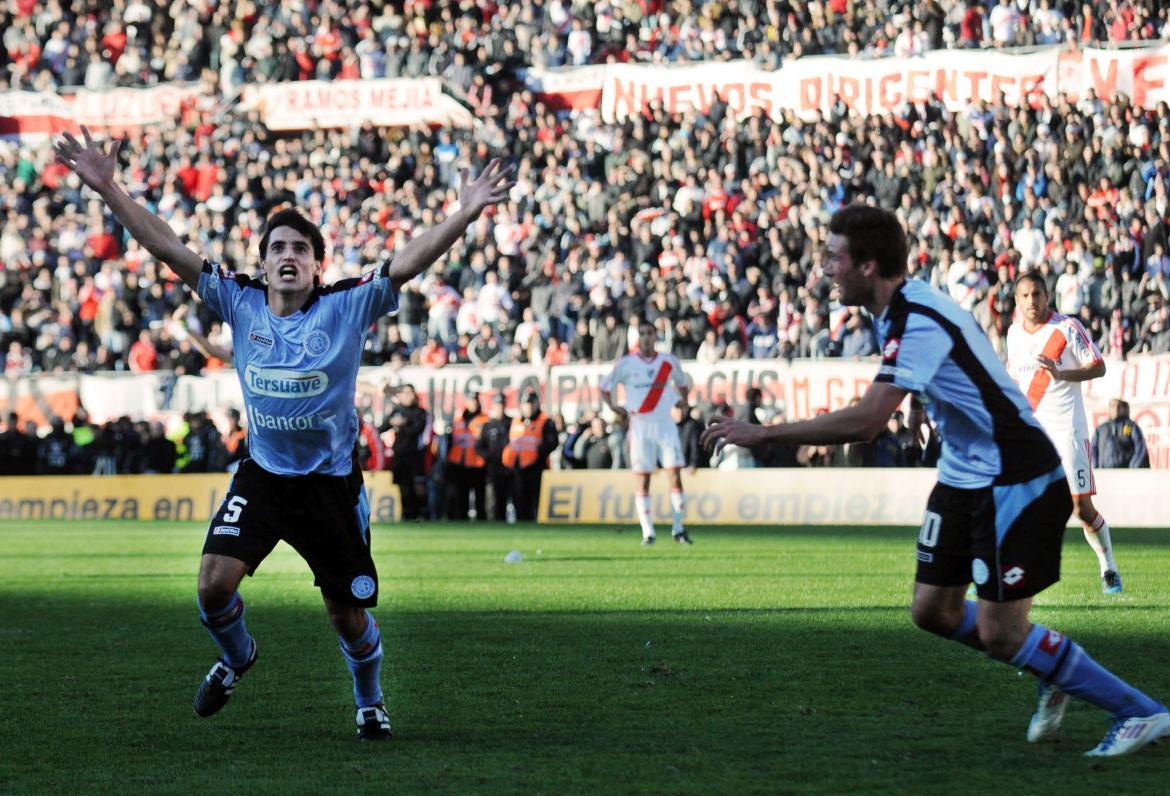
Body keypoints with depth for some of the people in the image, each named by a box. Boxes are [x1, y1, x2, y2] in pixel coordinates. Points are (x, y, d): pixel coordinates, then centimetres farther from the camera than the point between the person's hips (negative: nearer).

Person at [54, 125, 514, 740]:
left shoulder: (346, 307, -7)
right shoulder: (239, 303, -2)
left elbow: (408, 261, -17)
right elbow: (167, 248, -4)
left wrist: (465, 213, -31)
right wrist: (107, 189, -11)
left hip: (331, 479, -1)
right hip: (261, 475, 2)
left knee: (349, 614, 5)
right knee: (214, 581, -16)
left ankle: (370, 701, 35)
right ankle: (236, 656, 19)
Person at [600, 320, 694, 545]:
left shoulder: (669, 361, 6)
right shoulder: (626, 364, 0)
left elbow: (683, 382, 24)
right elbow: (605, 386, 10)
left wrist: (682, 399, 7)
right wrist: (614, 407, -3)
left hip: (665, 424, 2)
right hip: (640, 426, -2)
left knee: (675, 475, -6)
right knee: (642, 480, -3)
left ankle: (678, 528, 2)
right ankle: (647, 532, 0)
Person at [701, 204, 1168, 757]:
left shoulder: (918, 322, -25)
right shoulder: (897, 311, 6)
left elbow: (866, 421, -33)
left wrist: (762, 434, -28)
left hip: (1014, 482, -10)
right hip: (964, 478, 10)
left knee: (999, 634, -8)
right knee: (932, 610, 8)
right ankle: (1055, 676, 26)